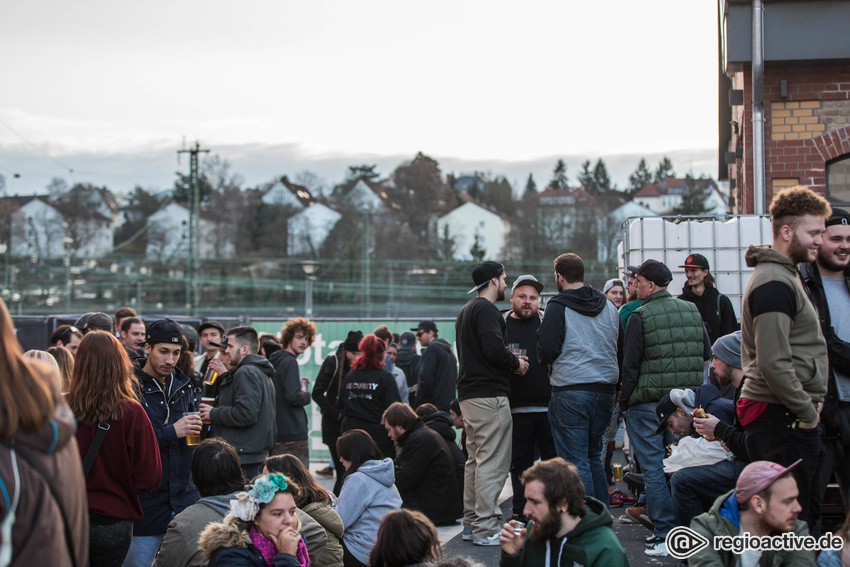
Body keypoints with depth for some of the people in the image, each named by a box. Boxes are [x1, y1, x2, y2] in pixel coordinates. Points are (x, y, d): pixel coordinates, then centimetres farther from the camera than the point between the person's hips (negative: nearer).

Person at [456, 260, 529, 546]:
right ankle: (486, 529, -8)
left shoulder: (465, 311, 21)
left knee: (475, 460, 15)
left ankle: (472, 523, 19)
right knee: (492, 463, -8)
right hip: (489, 395, -11)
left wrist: (510, 359, 16)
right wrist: (516, 363, -6)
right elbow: (494, 349, -24)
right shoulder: (486, 310, -12)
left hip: (468, 394, 11)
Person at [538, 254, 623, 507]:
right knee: (593, 456, 18)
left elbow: (547, 352, -13)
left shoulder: (558, 306, -8)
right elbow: (621, 351, 16)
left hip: (570, 393, -6)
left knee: (575, 461, -2)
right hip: (605, 390, 6)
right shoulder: (609, 307, 12)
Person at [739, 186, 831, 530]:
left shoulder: (786, 275, 19)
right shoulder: (774, 283, -16)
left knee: (808, 513, 15)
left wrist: (810, 405, 14)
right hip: (783, 420, -11)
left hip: (797, 417, 11)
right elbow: (773, 364, -24)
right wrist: (807, 412, -15)